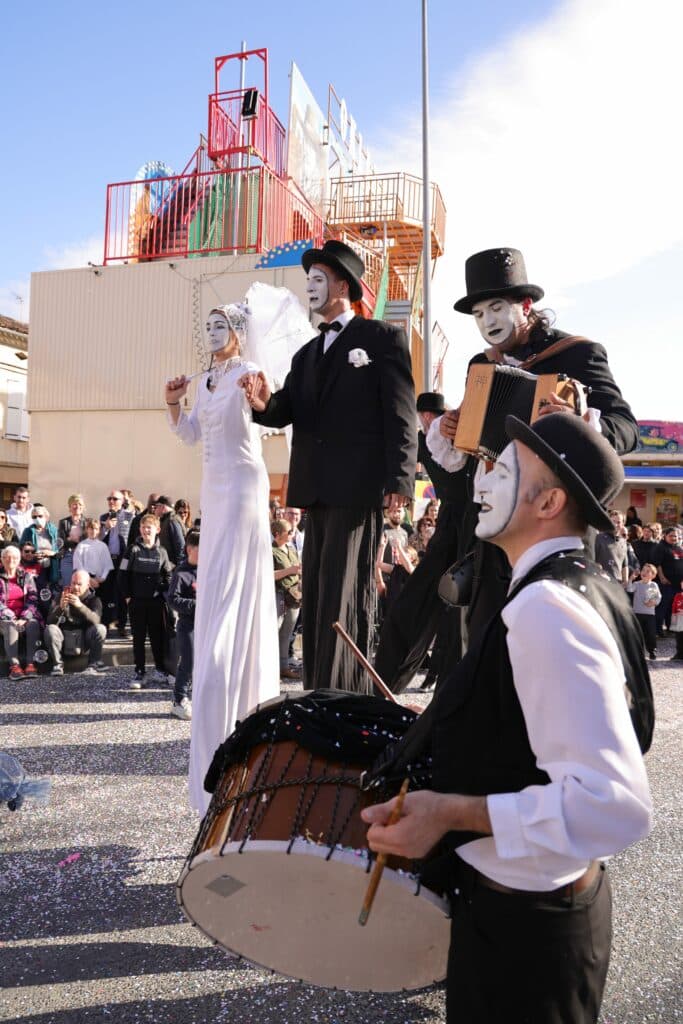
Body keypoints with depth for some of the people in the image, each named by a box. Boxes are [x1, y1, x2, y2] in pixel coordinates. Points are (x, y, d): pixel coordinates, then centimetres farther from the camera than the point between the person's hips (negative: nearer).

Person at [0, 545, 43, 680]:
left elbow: (32, 599, 2)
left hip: (26, 616, 1)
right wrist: (11, 618, -15)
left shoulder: (27, 576, 11)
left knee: (33, 624, -32)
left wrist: (24, 618, -13)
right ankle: (14, 665, -42)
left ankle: (30, 663, -35)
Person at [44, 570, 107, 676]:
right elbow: (51, 621, -13)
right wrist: (60, 608, -33)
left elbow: (96, 620, -26)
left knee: (100, 629, -27)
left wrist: (80, 606, -41)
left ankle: (93, 665, -15)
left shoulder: (93, 599, -5)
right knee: (50, 629, -26)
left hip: (85, 641, -1)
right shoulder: (61, 596, -2)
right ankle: (57, 665, -14)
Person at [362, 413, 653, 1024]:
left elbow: (616, 805, -33)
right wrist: (462, 731, 16)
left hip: (521, 927, -9)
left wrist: (450, 812, -30)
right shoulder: (586, 585, 3)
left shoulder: (544, 607, -28)